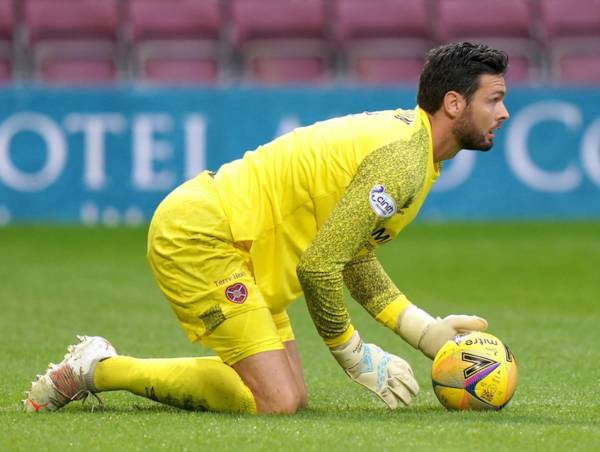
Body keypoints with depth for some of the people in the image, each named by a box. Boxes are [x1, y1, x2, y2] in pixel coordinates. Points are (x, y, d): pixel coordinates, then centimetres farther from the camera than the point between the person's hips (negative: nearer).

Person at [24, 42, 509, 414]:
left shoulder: (407, 135, 12)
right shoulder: (401, 161, -20)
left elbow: (354, 256, 18)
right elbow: (318, 266, -23)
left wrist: (425, 331, 9)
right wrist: (353, 354, -9)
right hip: (195, 234, -11)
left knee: (289, 394, 8)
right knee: (277, 402, -17)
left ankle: (98, 367, 12)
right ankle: (99, 369, -7)